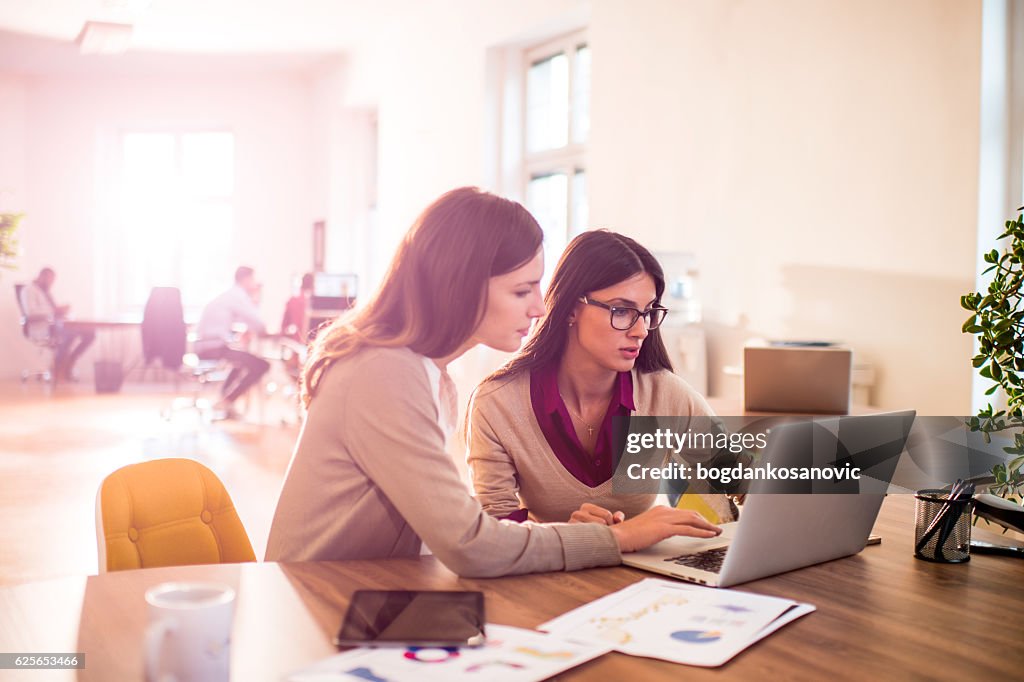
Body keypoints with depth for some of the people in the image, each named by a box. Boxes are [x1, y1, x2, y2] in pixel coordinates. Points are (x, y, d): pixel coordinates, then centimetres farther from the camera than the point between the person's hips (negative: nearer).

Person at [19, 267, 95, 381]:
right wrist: (54, 313, -22)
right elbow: (31, 316, -18)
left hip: (55, 326, 9)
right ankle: (58, 371, -23)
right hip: (40, 329, -9)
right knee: (70, 334, -36)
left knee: (90, 333, -8)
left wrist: (61, 311, 1)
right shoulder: (29, 290, -5)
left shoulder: (46, 291, 23)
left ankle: (68, 365, -5)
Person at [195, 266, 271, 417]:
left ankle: (226, 398, 27)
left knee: (243, 359, 34)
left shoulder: (230, 295, 22)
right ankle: (225, 402, -9)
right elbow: (259, 327, -9)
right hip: (215, 346, -10)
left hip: (205, 345, 10)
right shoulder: (238, 296, -7)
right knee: (261, 365, -14)